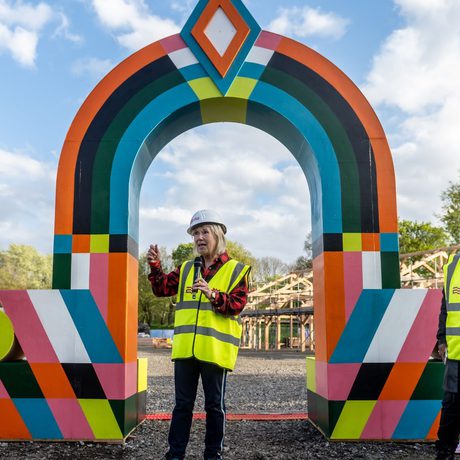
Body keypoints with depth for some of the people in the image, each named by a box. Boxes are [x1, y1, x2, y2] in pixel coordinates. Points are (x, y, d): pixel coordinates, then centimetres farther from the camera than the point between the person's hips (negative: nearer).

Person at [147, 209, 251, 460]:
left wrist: (212, 294, -26)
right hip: (185, 348, 4)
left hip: (215, 349, -3)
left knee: (214, 405, 9)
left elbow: (237, 304, -10)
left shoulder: (236, 270, 0)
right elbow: (162, 288, 8)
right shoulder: (186, 269, 15)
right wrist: (155, 266, -7)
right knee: (182, 404, 10)